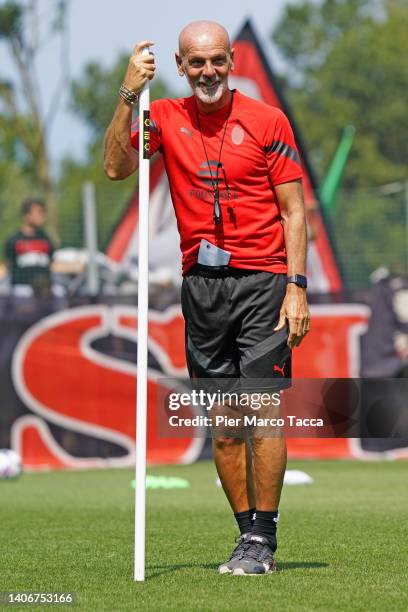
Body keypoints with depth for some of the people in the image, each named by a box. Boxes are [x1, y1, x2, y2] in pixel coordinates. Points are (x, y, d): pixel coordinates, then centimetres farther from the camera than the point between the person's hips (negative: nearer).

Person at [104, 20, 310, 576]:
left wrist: (297, 287, -7)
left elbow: (293, 211, 1)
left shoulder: (267, 121, 2)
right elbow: (117, 168, -6)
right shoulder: (166, 118, 9)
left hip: (262, 281, -3)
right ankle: (246, 535, 12)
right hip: (201, 284, 3)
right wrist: (128, 96, -14)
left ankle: (264, 539, -4)